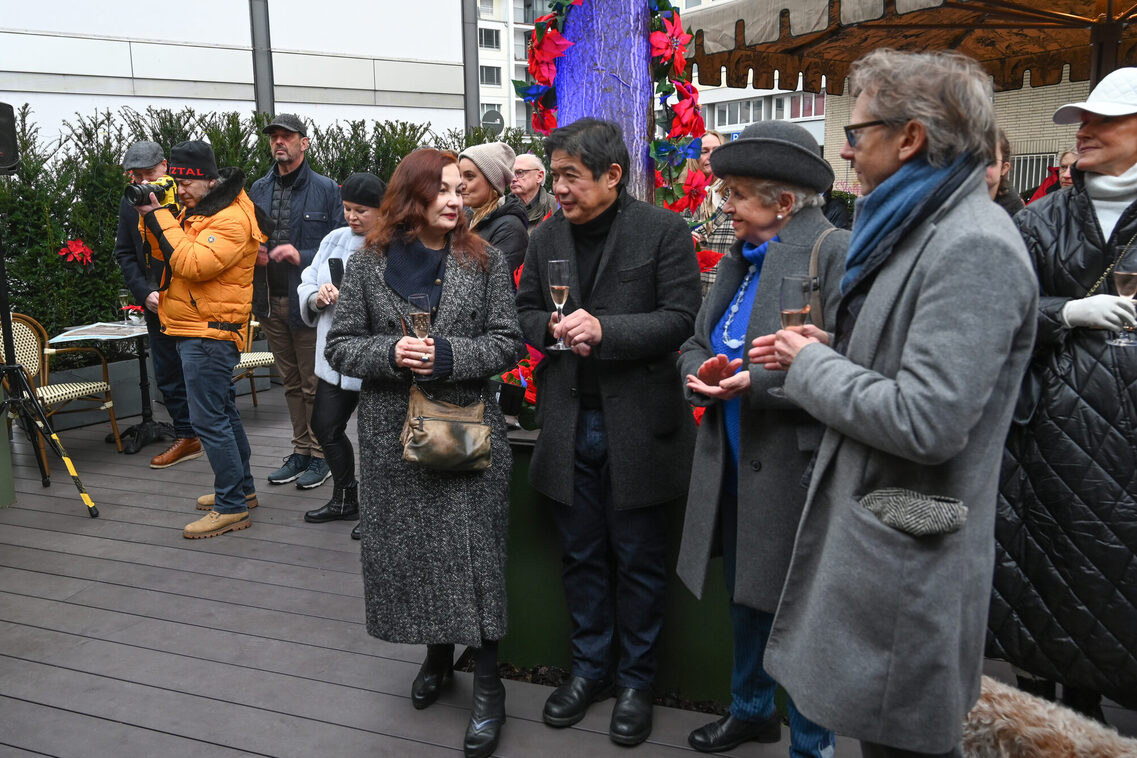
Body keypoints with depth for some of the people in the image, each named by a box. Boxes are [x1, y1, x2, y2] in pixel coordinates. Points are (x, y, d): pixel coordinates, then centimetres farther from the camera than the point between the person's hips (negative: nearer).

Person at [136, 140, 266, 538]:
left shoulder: (232, 219, -17)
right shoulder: (198, 209, 15)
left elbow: (194, 263, -27)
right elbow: (168, 255, 15)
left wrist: (161, 219, -19)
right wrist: (151, 219, 0)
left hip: (210, 333, -11)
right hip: (196, 329, 11)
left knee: (209, 419, -9)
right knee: (223, 411, 17)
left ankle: (232, 508, -2)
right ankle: (242, 488, 30)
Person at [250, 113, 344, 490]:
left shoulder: (326, 189, -5)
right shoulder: (258, 190, 11)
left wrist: (302, 257, -20)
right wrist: (253, 254, -1)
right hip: (271, 303, 6)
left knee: (314, 384, 2)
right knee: (291, 383, 15)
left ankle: (320, 455, 14)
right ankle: (301, 450, 27)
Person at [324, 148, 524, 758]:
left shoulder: (484, 261, 1)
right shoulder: (368, 264, 3)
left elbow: (507, 342, -1)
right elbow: (340, 345, 3)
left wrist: (449, 355, -16)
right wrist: (390, 353, -15)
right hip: (393, 434, 2)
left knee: (474, 550, -1)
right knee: (410, 548, 10)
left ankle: (488, 683, 14)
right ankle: (436, 652, 35)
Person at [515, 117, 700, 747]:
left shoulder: (663, 230, -7)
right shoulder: (547, 235, 7)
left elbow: (680, 318, -12)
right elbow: (524, 309, 14)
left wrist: (604, 329, -24)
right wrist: (551, 329, -9)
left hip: (636, 422, -4)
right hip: (568, 420, 4)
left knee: (638, 559, 10)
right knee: (581, 554, 16)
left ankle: (634, 681, 29)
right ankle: (589, 668, 35)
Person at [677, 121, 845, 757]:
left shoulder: (835, 252, -12)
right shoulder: (740, 259, 13)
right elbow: (695, 343, 15)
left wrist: (757, 382, -25)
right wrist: (705, 372, -8)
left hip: (796, 466, -8)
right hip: (734, 461, 8)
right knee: (746, 594, 22)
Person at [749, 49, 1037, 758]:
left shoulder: (974, 247, -21)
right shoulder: (920, 228, 11)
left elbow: (929, 421, -27)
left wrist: (814, 365, -14)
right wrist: (825, 351, 5)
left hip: (910, 558, -9)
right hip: (866, 521, 9)